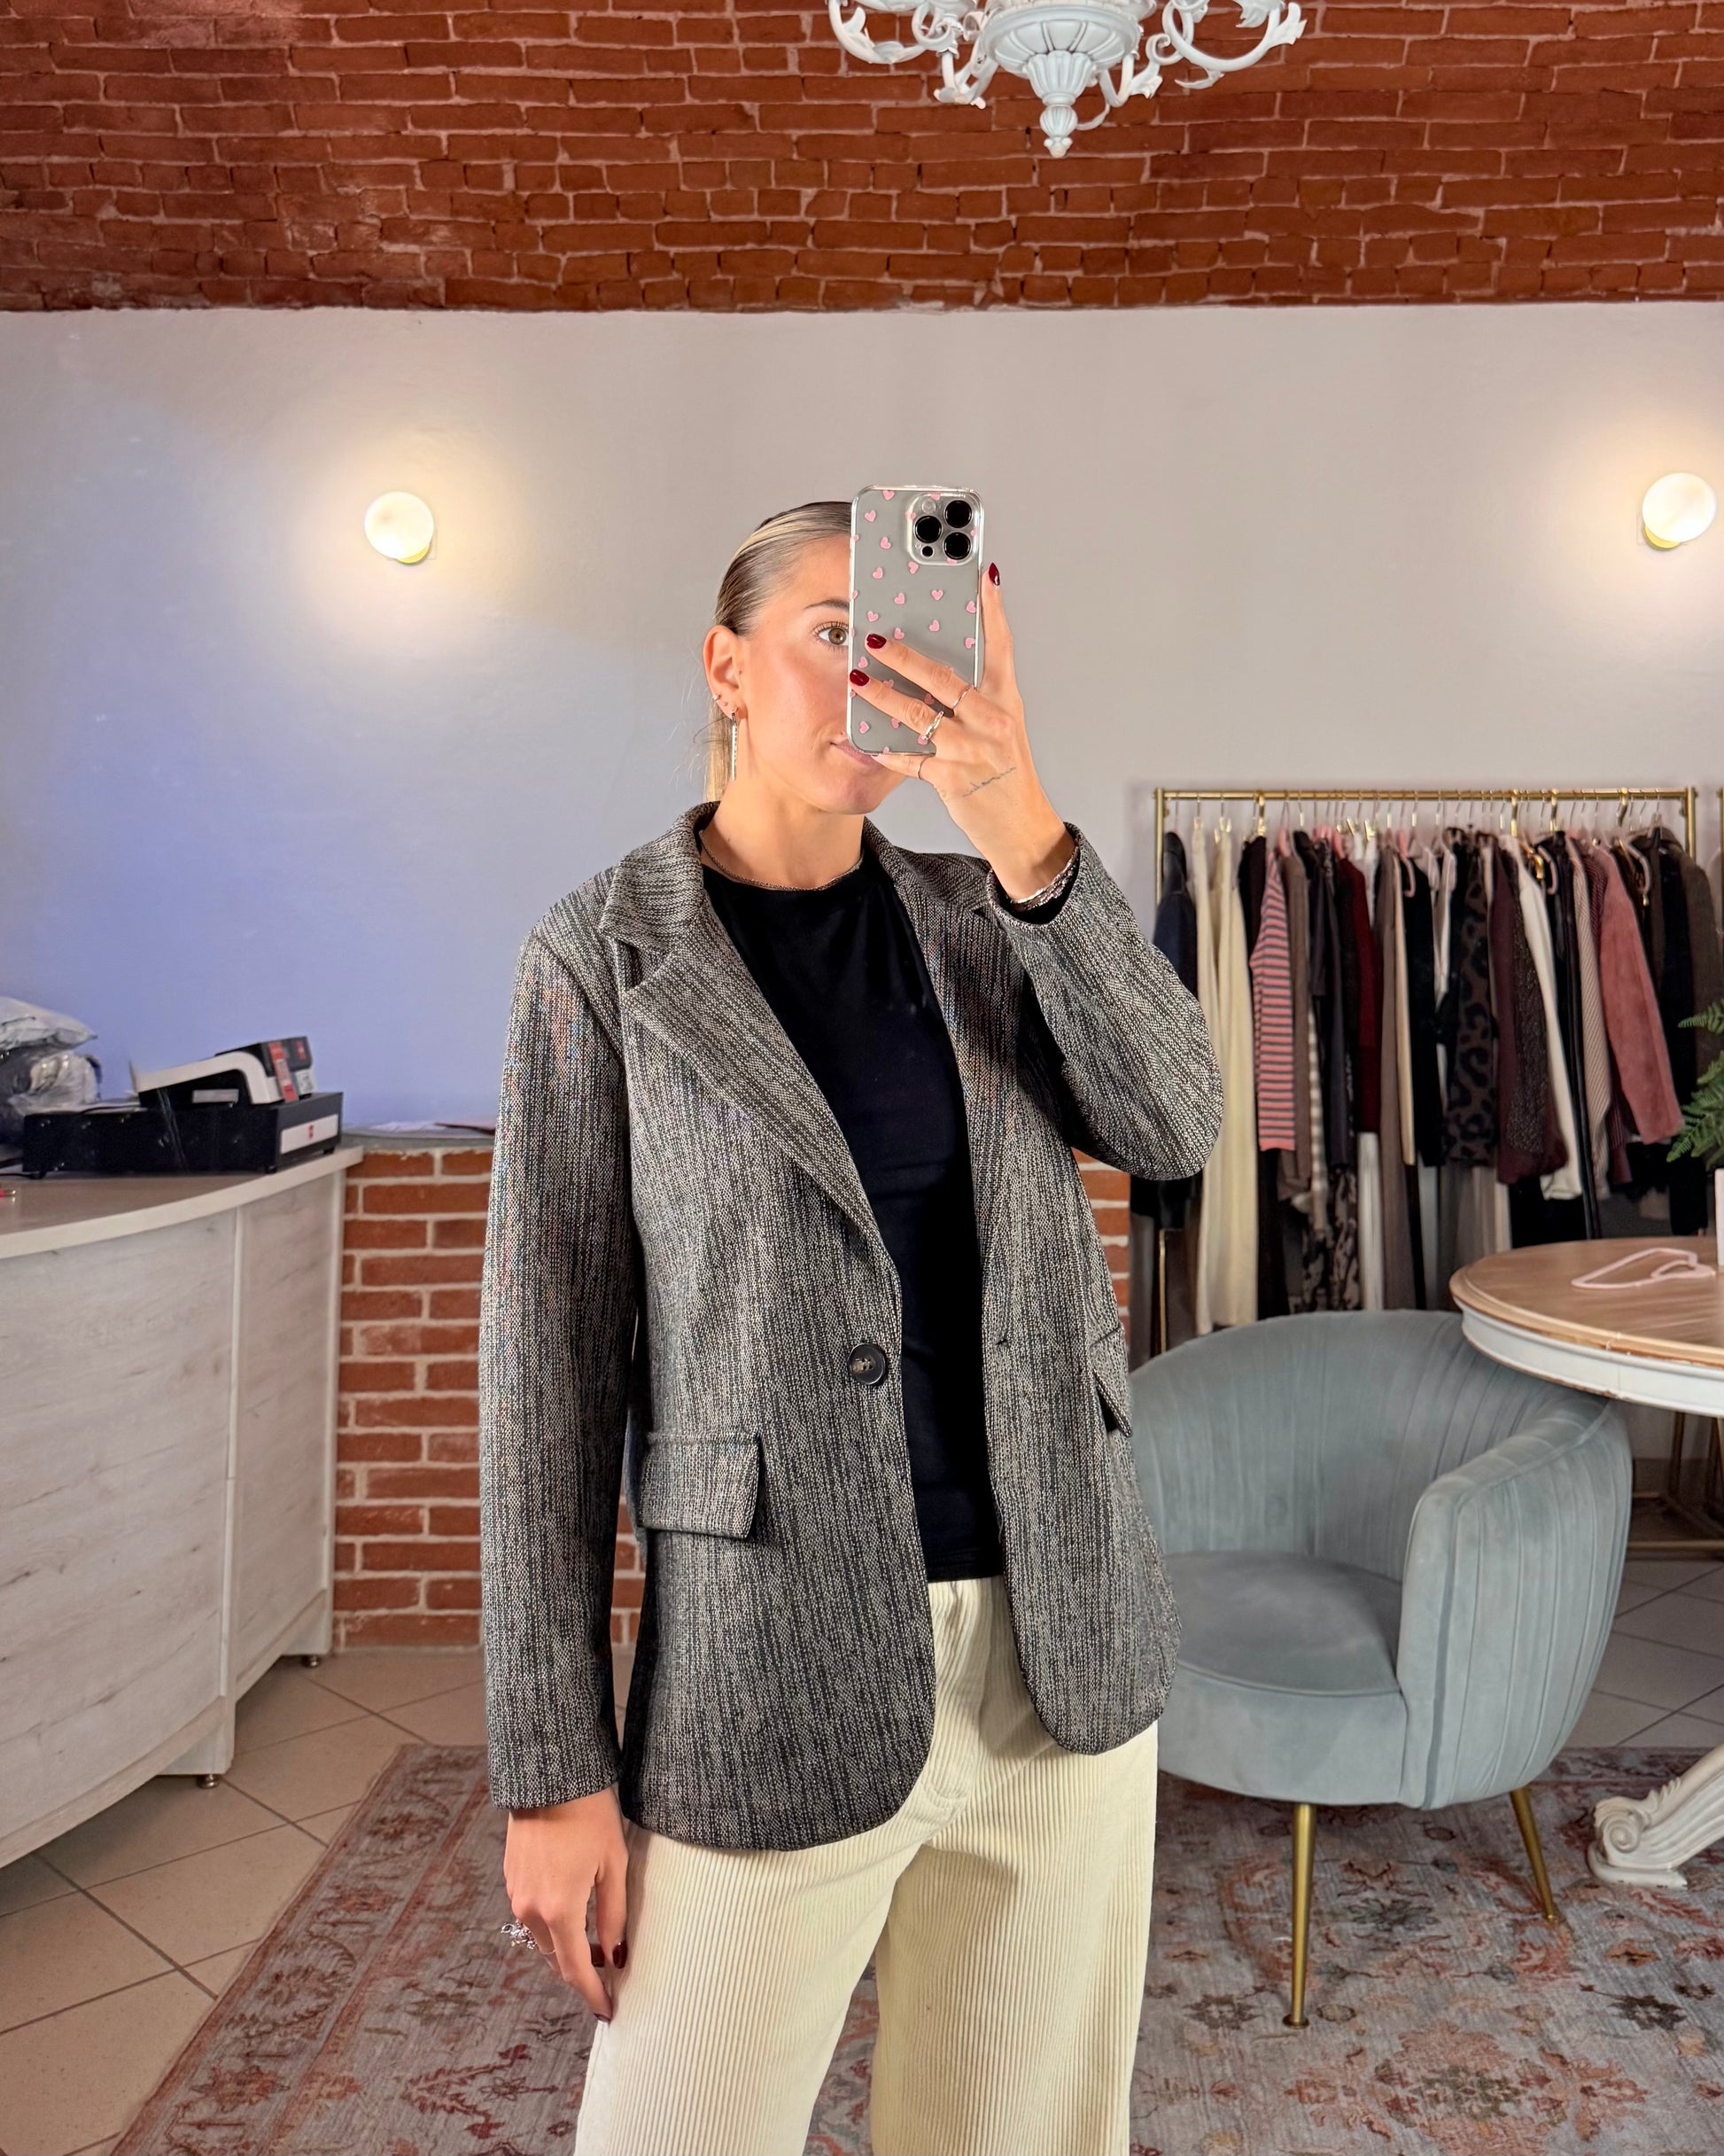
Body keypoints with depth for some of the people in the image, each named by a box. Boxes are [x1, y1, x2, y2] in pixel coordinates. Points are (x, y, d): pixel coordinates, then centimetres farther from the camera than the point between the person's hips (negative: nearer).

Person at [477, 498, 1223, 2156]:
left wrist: (1025, 836, -22)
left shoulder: (974, 917, 7)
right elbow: (549, 1353, -6)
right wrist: (551, 1768, -6)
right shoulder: (604, 953, -4)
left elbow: (1174, 1126, -9)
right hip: (775, 1663, -3)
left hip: (1060, 1640, 4)